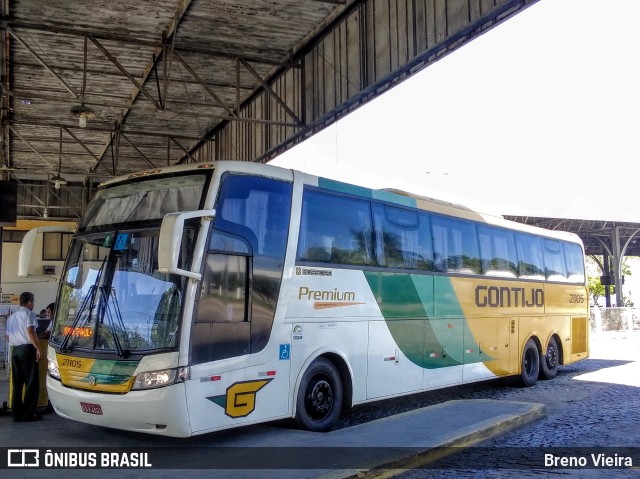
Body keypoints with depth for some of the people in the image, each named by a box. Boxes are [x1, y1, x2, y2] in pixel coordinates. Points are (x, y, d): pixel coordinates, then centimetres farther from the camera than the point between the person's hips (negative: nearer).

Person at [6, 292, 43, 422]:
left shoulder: (12, 316, 19)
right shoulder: (29, 314, -4)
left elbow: (8, 336, 18)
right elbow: (30, 332, -16)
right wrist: (38, 348, -16)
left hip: (15, 350, 8)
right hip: (27, 349, -7)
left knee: (17, 383, 9)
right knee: (32, 382, -3)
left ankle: (16, 413, 11)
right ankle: (28, 414, -4)